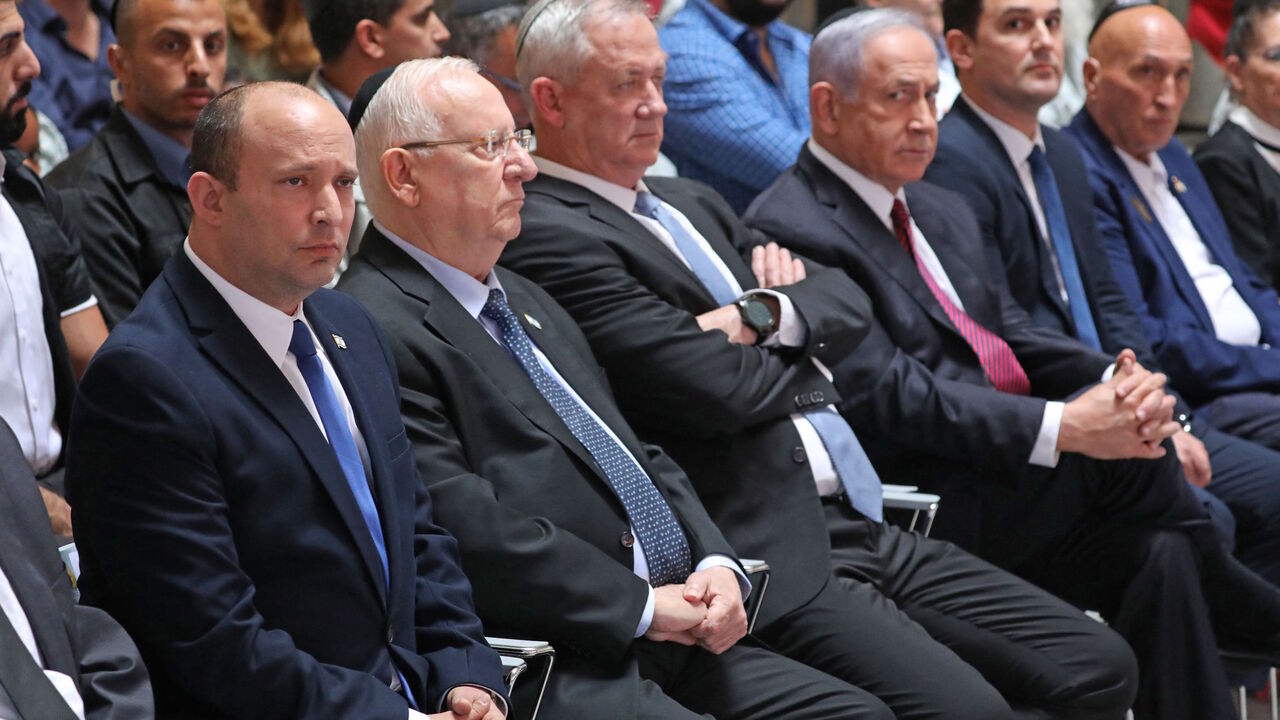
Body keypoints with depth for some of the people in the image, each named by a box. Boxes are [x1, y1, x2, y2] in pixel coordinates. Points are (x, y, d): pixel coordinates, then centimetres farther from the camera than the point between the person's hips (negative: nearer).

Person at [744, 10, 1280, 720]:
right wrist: (1063, 428, -23)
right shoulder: (789, 229, -10)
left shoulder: (944, 212, 21)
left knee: (1159, 555, -18)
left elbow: (1016, 336, 14)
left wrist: (1120, 384, -8)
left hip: (1011, 487, 8)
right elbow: (890, 397, -17)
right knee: (1124, 457, -21)